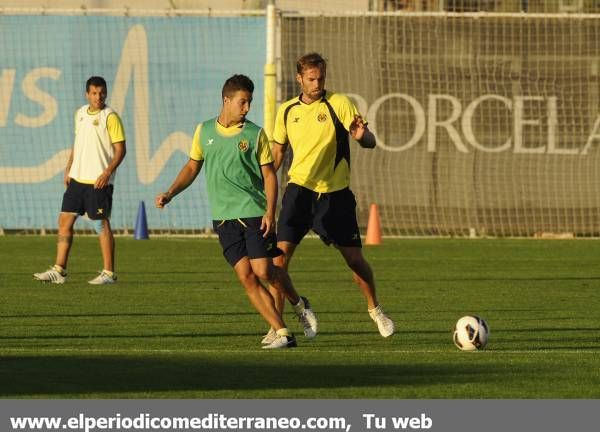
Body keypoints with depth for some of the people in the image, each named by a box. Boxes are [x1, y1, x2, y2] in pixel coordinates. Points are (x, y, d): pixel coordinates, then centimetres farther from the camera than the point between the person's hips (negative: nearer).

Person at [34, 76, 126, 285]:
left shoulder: (110, 117, -9)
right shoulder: (80, 113, 11)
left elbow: (120, 149, -10)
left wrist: (108, 173, -20)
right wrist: (68, 168, 14)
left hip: (98, 181, -7)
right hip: (77, 179, 7)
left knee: (101, 225, -3)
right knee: (64, 221, 5)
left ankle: (109, 273, 4)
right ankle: (59, 270, 10)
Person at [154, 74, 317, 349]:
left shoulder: (255, 134, 0)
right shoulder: (204, 131, 8)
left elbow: (269, 175, 0)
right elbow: (192, 167, 19)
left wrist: (270, 213, -11)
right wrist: (169, 195, 7)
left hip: (254, 213, -3)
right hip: (224, 218, 3)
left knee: (263, 271, -11)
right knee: (246, 277, -6)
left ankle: (299, 305, 19)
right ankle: (283, 334, -3)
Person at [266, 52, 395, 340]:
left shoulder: (339, 104, -4)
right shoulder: (287, 111, 7)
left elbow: (370, 142, -9)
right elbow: (278, 151, 20)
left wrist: (361, 135, -32)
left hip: (335, 192, -2)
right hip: (299, 188, 2)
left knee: (354, 259, 3)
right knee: (281, 254, -13)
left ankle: (374, 309, 29)